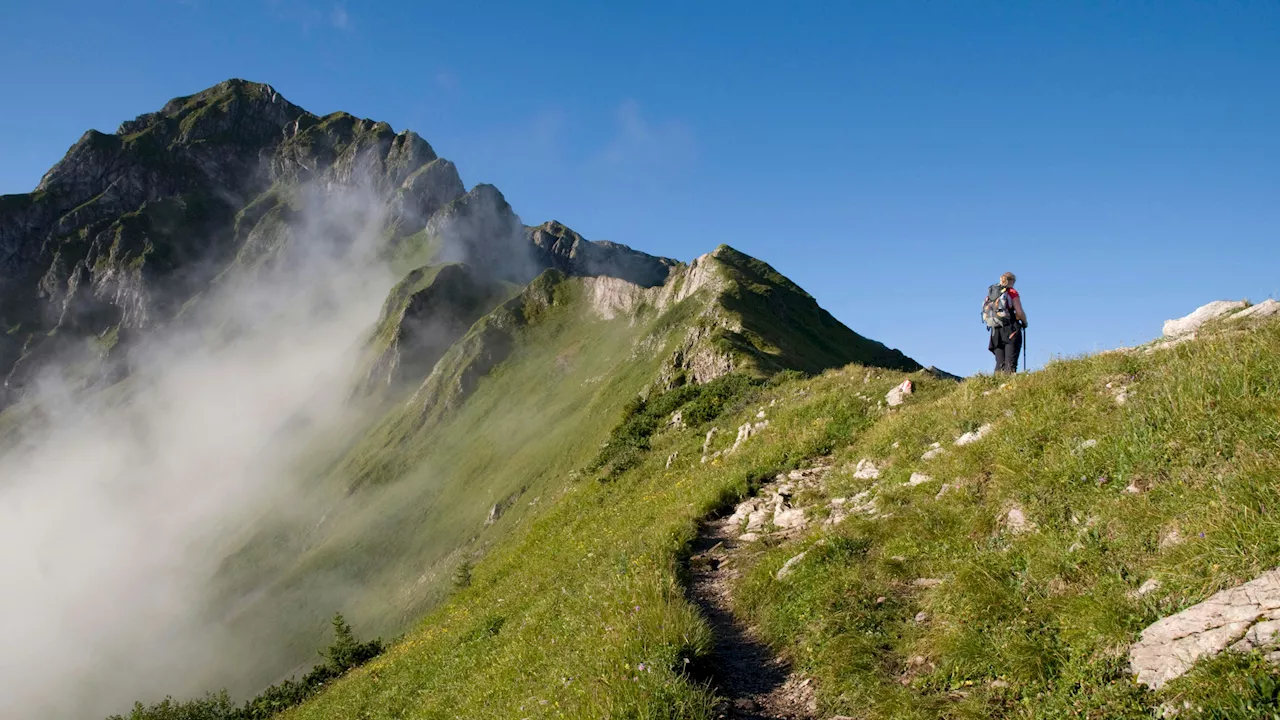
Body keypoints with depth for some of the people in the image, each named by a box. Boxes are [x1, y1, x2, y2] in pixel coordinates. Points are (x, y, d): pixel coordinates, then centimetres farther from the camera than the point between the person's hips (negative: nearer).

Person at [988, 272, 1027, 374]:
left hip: (996, 331, 5)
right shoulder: (1012, 292, -2)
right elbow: (1019, 312, -8)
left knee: (999, 364, 5)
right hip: (1011, 330, -5)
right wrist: (1024, 322, 8)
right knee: (1010, 363, -7)